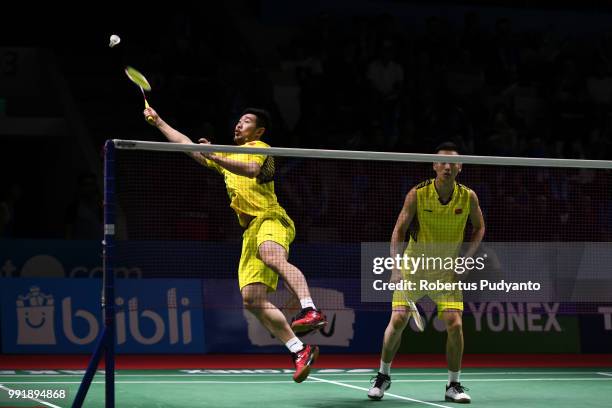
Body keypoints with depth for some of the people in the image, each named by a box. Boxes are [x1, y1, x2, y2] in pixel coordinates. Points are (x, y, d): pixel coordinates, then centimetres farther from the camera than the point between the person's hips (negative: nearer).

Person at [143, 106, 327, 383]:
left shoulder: (259, 148, 8)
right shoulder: (227, 156, 33)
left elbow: (252, 169, -16)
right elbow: (188, 146, 41)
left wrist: (213, 155, -20)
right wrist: (158, 122, 41)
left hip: (270, 219, -8)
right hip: (251, 230, 8)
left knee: (272, 257, -41)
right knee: (252, 300, -8)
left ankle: (311, 311, -59)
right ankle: (300, 351, -9)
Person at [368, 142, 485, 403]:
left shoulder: (468, 197, -7)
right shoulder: (417, 194, -12)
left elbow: (479, 228, 10)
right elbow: (399, 231, -7)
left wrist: (466, 259, -3)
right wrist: (396, 266, -18)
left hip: (447, 274, 1)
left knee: (454, 324, -13)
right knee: (398, 319, -12)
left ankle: (453, 385, 4)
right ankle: (383, 376, 11)